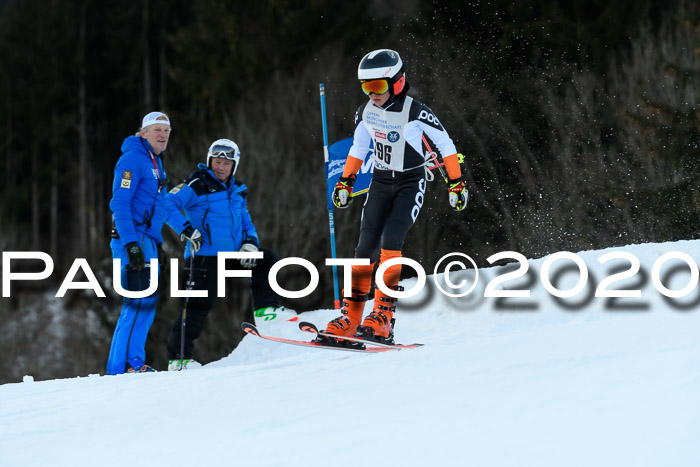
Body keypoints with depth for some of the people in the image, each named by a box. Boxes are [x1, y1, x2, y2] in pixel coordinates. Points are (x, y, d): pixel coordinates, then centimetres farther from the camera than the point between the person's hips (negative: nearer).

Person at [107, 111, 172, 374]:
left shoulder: (156, 162, 19)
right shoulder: (133, 158, -10)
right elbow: (120, 203, -17)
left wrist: (158, 244, 23)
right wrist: (131, 244, -23)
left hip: (147, 241, 10)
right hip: (132, 238, -10)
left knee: (146, 303, 9)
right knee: (141, 301, -14)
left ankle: (133, 363, 12)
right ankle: (125, 365, -13)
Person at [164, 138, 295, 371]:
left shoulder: (237, 191, 18)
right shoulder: (197, 185, -4)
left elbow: (245, 221, 26)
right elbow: (168, 204, -12)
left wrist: (250, 243, 5)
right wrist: (186, 229, -23)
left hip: (232, 254, 7)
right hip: (204, 255, -7)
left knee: (266, 259, 5)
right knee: (200, 303, -11)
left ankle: (266, 310, 7)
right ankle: (178, 357, -8)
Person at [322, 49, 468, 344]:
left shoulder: (416, 113, -20)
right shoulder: (366, 112, -2)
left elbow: (445, 145, -10)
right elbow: (358, 149, 16)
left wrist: (456, 184, -7)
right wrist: (345, 182, 17)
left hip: (411, 183, -5)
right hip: (380, 183, 5)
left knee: (391, 239, -23)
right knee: (366, 245, -3)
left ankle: (383, 315, -24)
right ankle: (351, 318, 2)